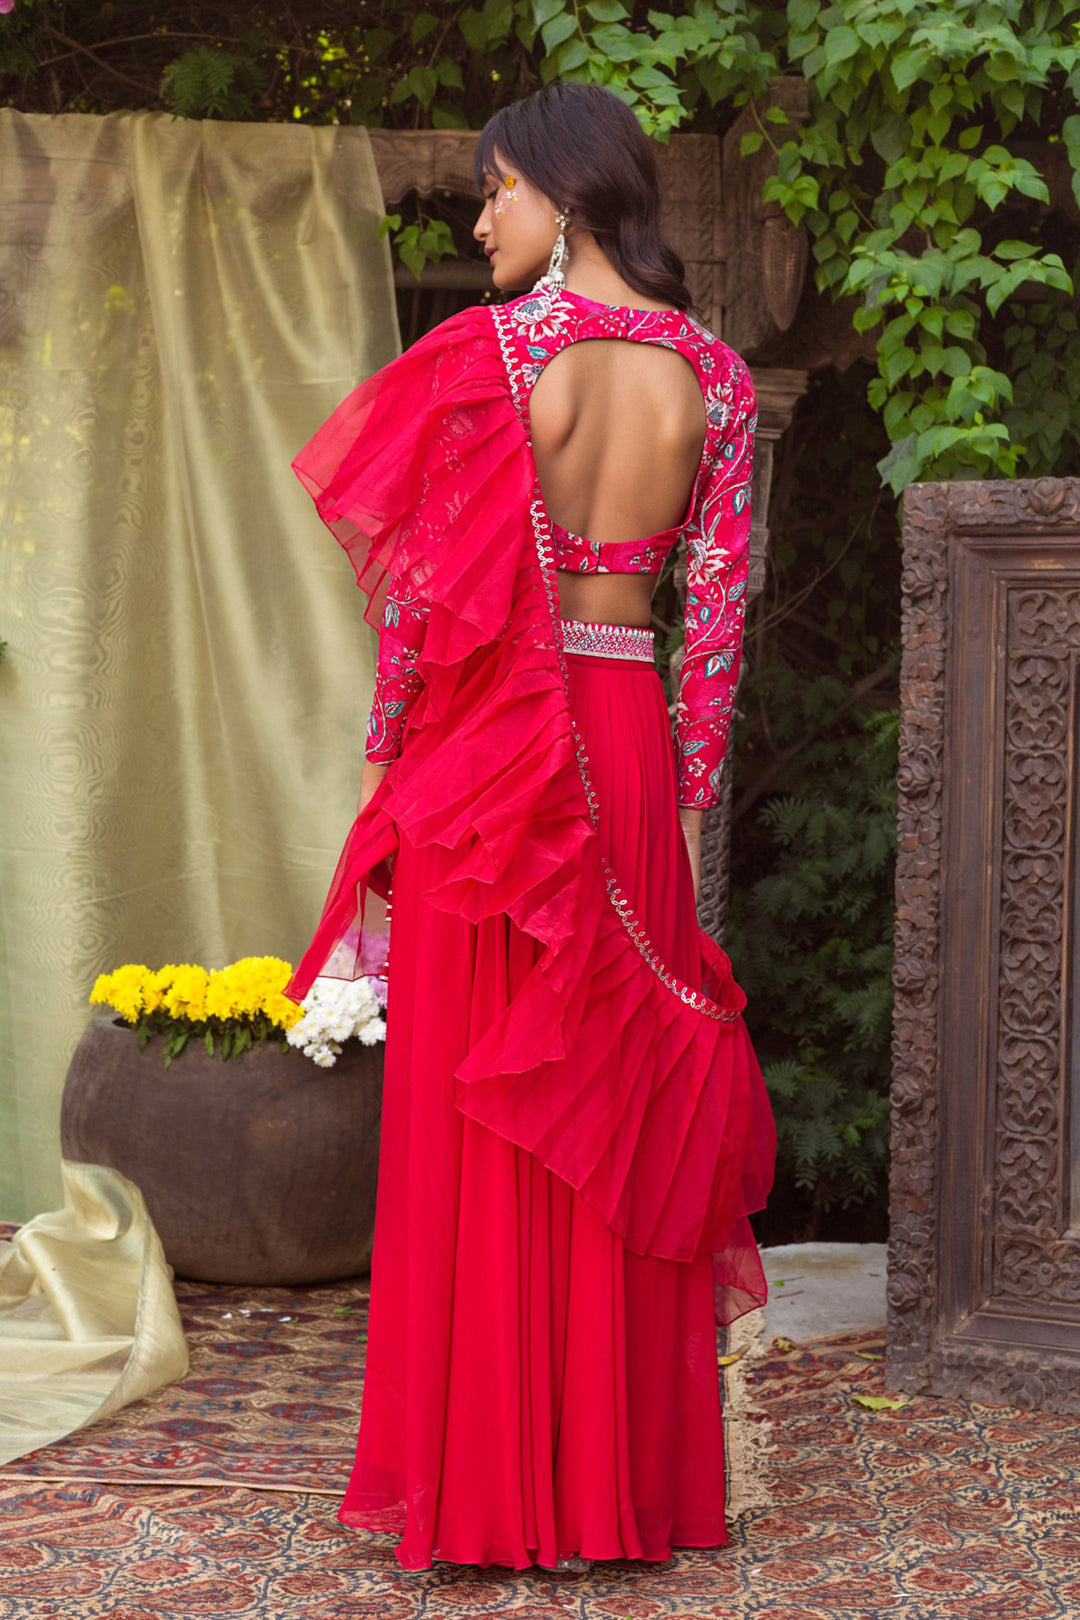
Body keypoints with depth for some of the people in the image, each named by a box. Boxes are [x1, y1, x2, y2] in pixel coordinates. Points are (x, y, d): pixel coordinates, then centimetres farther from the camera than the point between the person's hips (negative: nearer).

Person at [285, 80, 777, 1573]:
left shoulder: (492, 354, -9)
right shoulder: (710, 375, 4)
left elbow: (427, 585, -8)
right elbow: (720, 601, 5)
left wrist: (390, 767, 0)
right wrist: (686, 783, 12)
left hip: (492, 754, -4)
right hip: (630, 744, 4)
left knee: (476, 1115, 3)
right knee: (615, 1103, 11)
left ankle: (480, 1483, 7)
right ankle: (626, 1473, 16)